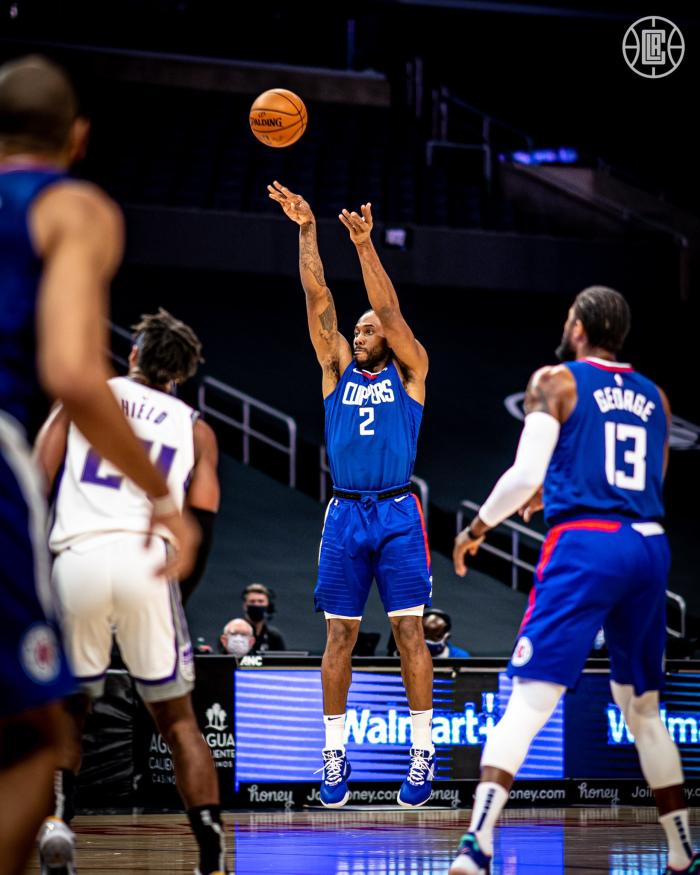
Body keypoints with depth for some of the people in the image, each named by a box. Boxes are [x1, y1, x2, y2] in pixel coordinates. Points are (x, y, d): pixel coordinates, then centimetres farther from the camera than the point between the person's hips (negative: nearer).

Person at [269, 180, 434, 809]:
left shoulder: (409, 372, 7)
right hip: (345, 514, 3)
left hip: (397, 514, -3)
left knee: (410, 631, -6)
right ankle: (335, 753, 7)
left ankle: (424, 751, -4)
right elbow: (319, 300, 5)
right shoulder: (338, 370, 13)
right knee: (340, 634, 2)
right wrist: (306, 231, -4)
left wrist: (365, 244, -17)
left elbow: (390, 308, -7)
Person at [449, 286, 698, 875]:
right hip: (649, 546, 5)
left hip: (585, 545, -5)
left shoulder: (556, 382, 2)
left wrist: (477, 528, 7)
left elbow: (526, 473, -8)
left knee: (528, 701, -11)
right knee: (644, 710, 19)